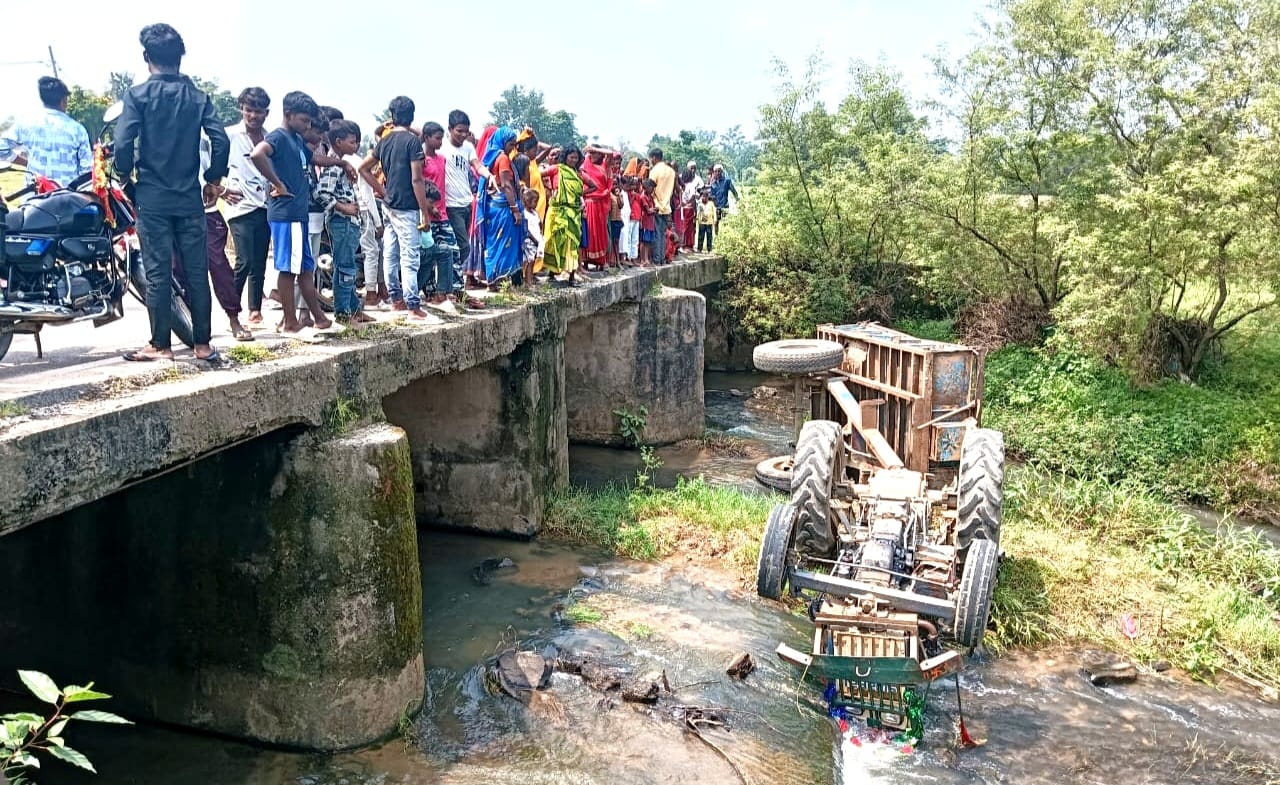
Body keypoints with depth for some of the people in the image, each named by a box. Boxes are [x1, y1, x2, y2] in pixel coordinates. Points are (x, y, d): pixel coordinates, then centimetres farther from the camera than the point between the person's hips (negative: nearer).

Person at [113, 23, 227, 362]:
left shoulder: (138, 94, -3)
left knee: (158, 272, 1)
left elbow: (123, 143, -12)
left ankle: (160, 345, 6)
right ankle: (202, 343, 8)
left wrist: (125, 176, 6)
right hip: (190, 198, 3)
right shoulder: (197, 96, 5)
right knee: (197, 271, 5)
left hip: (152, 197, -2)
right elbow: (220, 140, -4)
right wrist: (214, 179, 9)